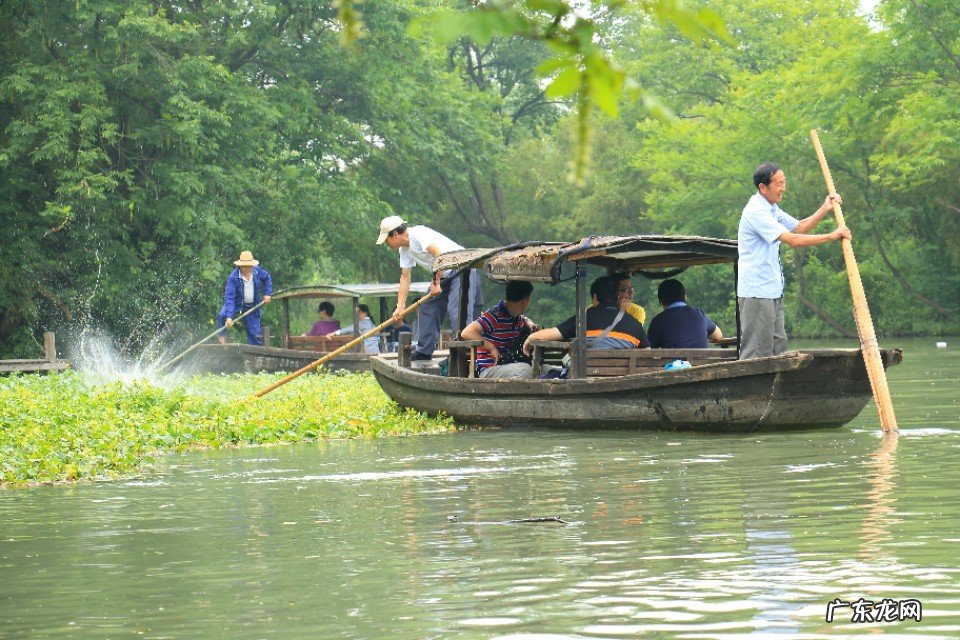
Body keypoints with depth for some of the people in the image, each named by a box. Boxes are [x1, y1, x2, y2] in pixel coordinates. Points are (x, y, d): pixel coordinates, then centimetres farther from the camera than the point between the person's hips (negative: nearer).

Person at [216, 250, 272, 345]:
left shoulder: (257, 271, -12)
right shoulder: (233, 277, -26)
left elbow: (267, 278, 13)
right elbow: (229, 297, -32)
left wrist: (267, 293, 1)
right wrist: (229, 317, -41)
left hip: (252, 306, 3)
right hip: (236, 303, -3)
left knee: (255, 334, 2)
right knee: (222, 315, -31)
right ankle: (222, 339, -13)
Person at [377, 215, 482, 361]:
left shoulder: (418, 234, -20)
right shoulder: (404, 250, 9)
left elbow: (439, 255, -28)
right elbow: (405, 278, 10)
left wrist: (436, 283, -22)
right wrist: (400, 306, 4)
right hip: (444, 276, 10)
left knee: (457, 310, -20)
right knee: (427, 308, 10)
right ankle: (424, 351, 19)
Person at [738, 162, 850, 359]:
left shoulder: (771, 209, 15)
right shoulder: (756, 211, -18)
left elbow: (799, 227, 22)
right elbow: (793, 239, -22)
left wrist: (825, 209, 8)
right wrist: (832, 236, -17)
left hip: (772, 290, 10)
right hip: (756, 292, -10)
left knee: (778, 345, 10)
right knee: (757, 352, -9)